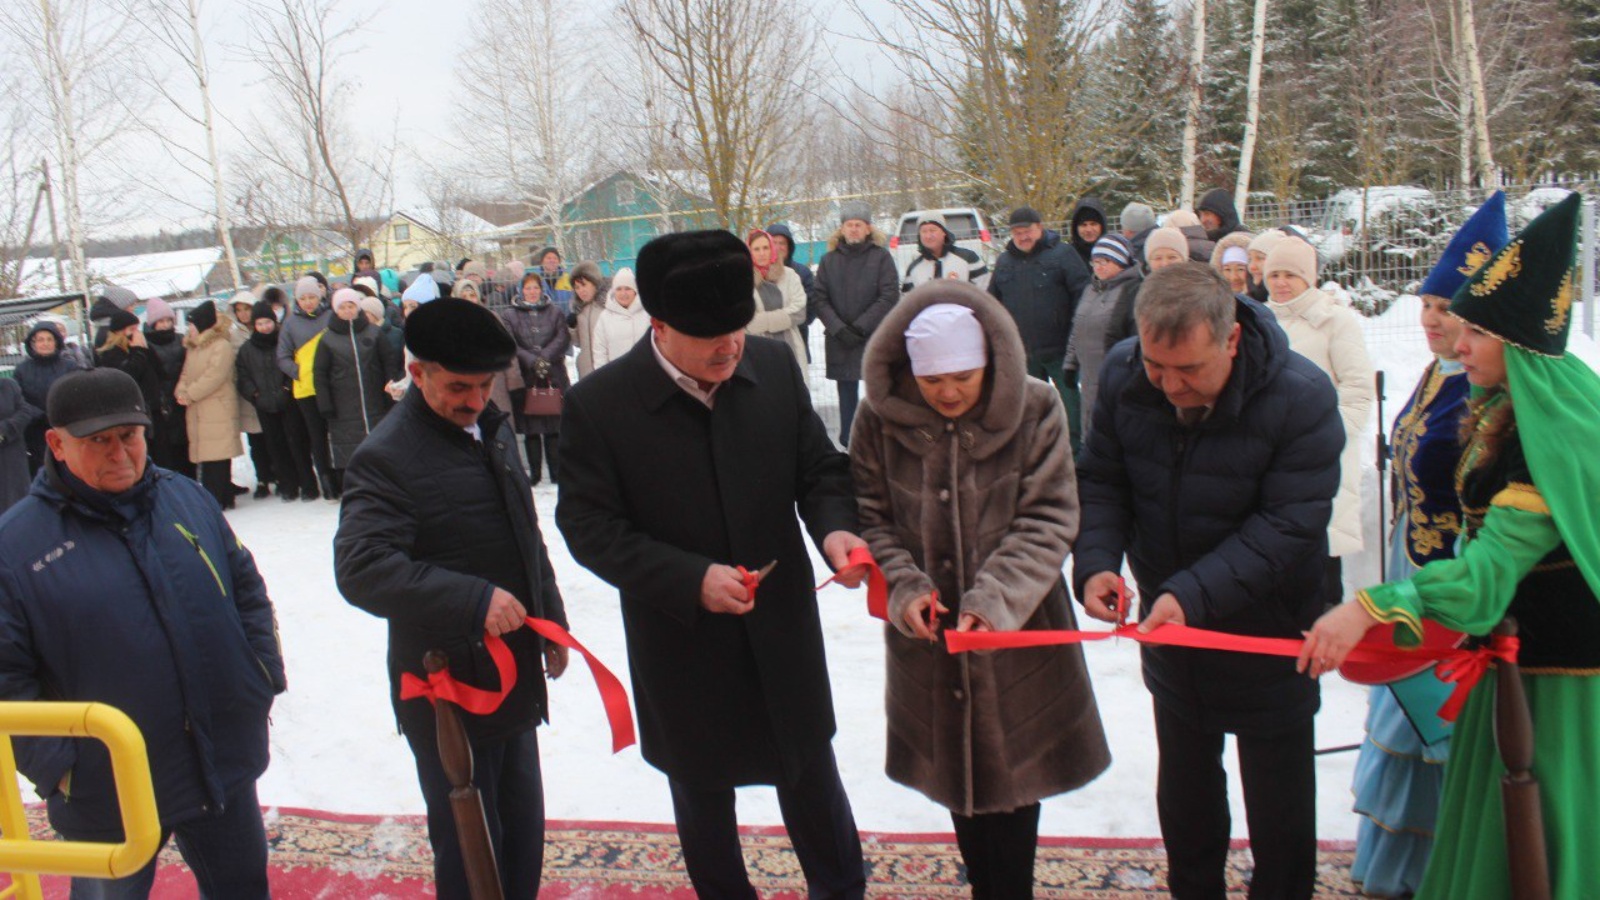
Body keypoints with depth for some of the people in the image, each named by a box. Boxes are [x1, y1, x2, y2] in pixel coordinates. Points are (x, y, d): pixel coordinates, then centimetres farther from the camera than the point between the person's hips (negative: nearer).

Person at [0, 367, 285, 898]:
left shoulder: (187, 498, 3)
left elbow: (248, 591, 11)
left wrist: (264, 680, 3)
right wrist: (55, 765, -14)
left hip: (226, 768, 4)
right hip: (106, 791, -3)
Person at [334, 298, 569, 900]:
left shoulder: (493, 428, 8)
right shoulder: (387, 456, -18)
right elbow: (360, 568, -29)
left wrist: (551, 620, 19)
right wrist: (474, 600, -35)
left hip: (515, 676, 8)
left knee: (523, 830, 21)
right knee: (469, 845, 6)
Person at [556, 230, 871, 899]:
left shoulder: (774, 366, -7)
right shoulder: (597, 404, -15)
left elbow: (819, 467, 2)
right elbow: (590, 526, -13)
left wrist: (834, 526, -19)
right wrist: (691, 579, -25)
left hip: (783, 633, 2)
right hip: (683, 649, -2)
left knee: (813, 781, 19)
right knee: (702, 795, 20)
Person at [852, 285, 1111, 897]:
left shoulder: (1035, 410, -14)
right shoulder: (881, 418, -10)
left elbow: (1049, 520, -12)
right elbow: (870, 515, -2)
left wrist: (995, 599, -22)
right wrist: (904, 587, -16)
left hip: (1018, 629, -1)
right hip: (928, 632, 2)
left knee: (1012, 768, 12)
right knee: (955, 770, 17)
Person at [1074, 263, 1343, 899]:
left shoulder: (1302, 398, -25)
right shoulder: (1122, 374, -12)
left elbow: (1288, 525, -26)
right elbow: (1100, 479, -4)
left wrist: (1193, 595, -34)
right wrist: (1095, 562, -22)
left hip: (1266, 634, -4)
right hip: (1167, 629, 4)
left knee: (1278, 800, 13)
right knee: (1184, 789, 23)